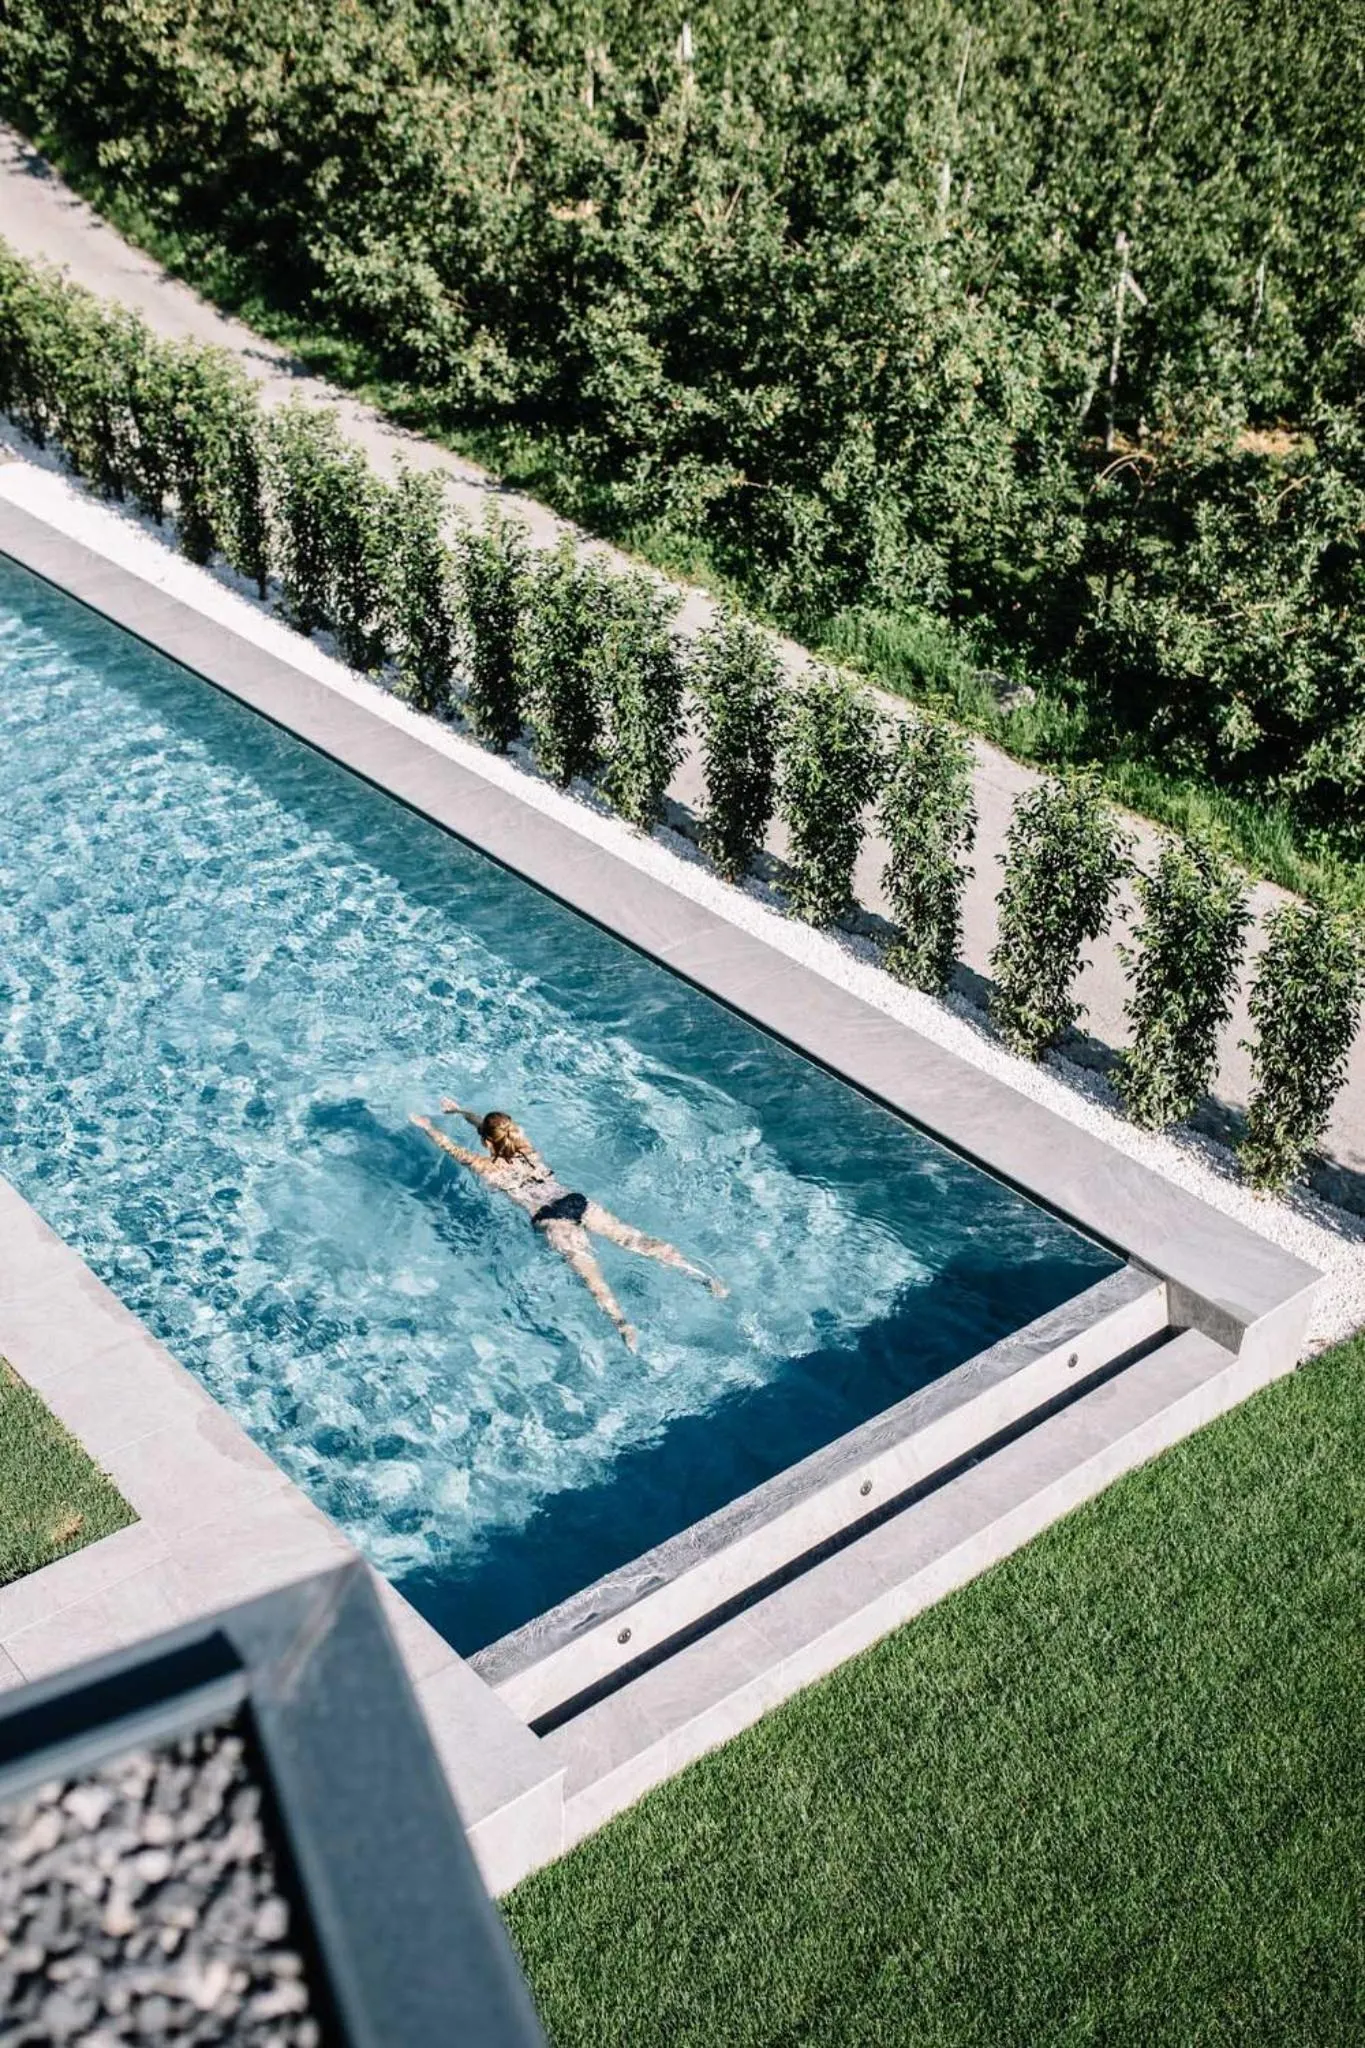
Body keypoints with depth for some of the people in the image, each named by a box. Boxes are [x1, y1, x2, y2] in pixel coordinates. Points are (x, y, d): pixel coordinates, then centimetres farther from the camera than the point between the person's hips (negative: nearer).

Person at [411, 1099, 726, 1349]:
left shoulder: (490, 1168, 11)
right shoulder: (526, 1148, 25)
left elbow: (453, 1149, 26)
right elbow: (495, 1125, 44)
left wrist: (428, 1127, 43)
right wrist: (459, 1110, 56)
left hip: (551, 1218, -6)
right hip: (577, 1201, 6)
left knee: (589, 1272, -25)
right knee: (637, 1239, -3)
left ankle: (623, 1325, -47)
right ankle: (702, 1276, -15)